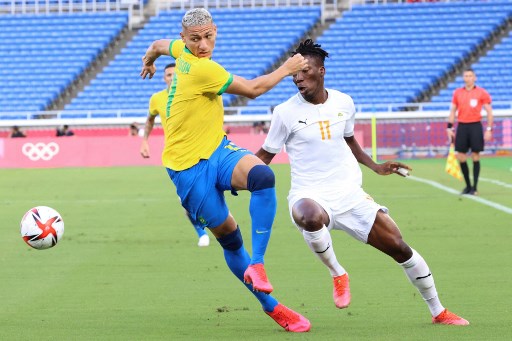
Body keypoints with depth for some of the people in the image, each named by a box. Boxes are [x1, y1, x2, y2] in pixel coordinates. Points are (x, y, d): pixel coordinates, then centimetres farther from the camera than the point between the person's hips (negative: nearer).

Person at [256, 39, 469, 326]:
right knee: (311, 218, -43)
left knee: (399, 248, -1)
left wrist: (375, 167, 19)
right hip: (310, 196, -4)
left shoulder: (343, 103, 5)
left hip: (350, 195, 4)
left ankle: (438, 311, 20)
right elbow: (264, 156, 1)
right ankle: (337, 274, -13)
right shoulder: (286, 112, -6)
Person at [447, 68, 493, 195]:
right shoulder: (457, 93, 8)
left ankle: (474, 187, 4)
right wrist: (449, 127, 6)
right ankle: (468, 185, 17)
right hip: (462, 126, 3)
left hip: (475, 126, -3)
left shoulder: (481, 93, -2)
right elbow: (453, 110, 14)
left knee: (475, 157, -2)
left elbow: (489, 111, -1)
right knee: (461, 157, 1)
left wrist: (489, 129, -8)